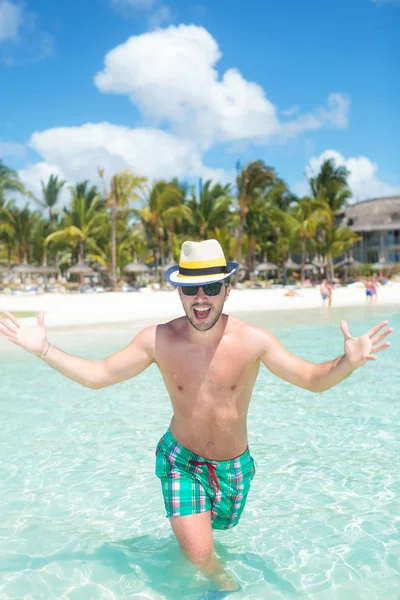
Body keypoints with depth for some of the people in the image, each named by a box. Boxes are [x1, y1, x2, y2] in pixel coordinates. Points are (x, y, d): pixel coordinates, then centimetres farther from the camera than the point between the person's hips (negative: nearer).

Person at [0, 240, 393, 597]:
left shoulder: (252, 340, -21)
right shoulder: (158, 340, -18)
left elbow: (313, 379, -15)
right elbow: (96, 376, -8)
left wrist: (348, 362, -36)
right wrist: (42, 349, -15)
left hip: (233, 465, 1)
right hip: (180, 459, -1)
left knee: (220, 525, 25)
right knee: (199, 553, -15)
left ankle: (187, 520, 61)